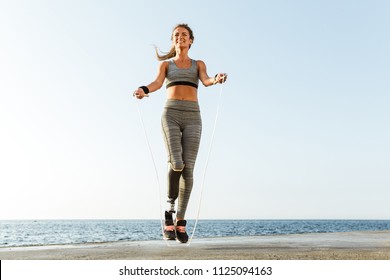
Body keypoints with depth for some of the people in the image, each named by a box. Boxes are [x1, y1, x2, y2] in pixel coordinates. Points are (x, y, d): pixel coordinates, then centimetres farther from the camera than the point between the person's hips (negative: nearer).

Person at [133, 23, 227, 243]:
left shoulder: (198, 64, 21)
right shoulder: (165, 64, 18)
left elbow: (206, 81, -2)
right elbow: (157, 84, -3)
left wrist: (216, 80, -28)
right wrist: (143, 91, -27)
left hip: (192, 117, 1)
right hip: (171, 114, -1)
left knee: (188, 169, -9)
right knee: (176, 164, -21)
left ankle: (180, 221, 1)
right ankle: (169, 214, -4)